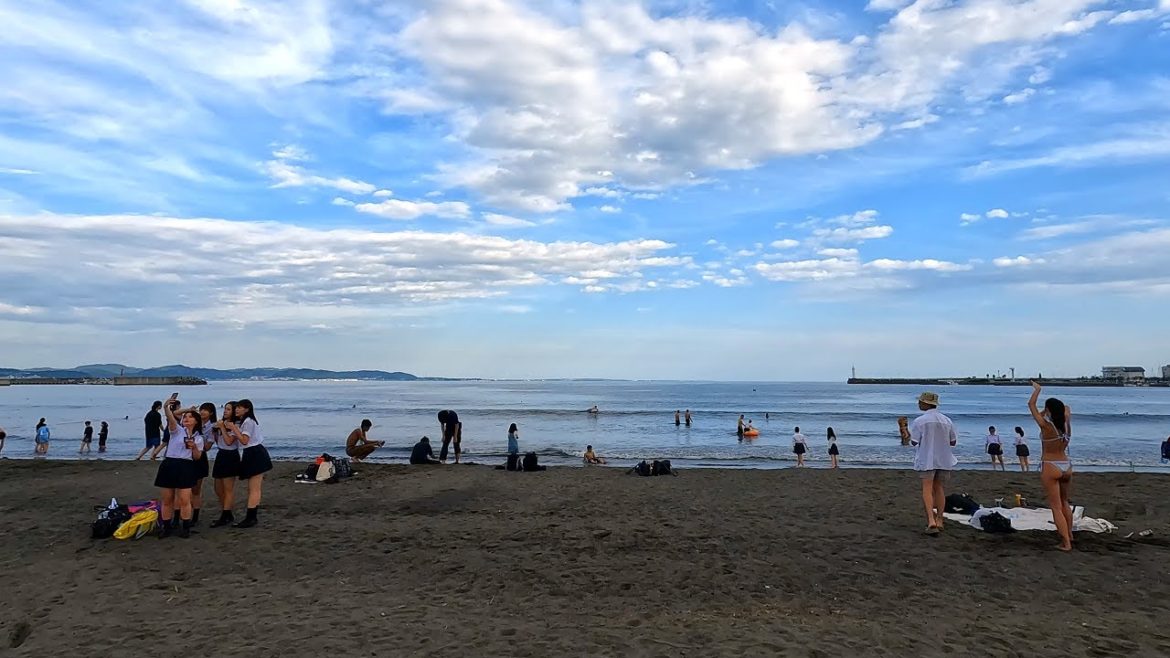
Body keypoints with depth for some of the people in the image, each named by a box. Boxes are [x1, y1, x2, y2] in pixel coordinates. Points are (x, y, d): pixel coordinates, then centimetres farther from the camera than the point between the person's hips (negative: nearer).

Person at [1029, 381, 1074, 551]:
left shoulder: (1046, 426, -15)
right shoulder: (1066, 426, 0)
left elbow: (1031, 405, -7)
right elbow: (1067, 410, 23)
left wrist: (1037, 389, 5)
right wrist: (1056, 408, 15)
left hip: (1050, 467, -6)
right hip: (1066, 466, 6)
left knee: (1056, 506, -1)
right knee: (1064, 502, 25)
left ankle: (1066, 543, -3)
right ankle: (1069, 534, 37)